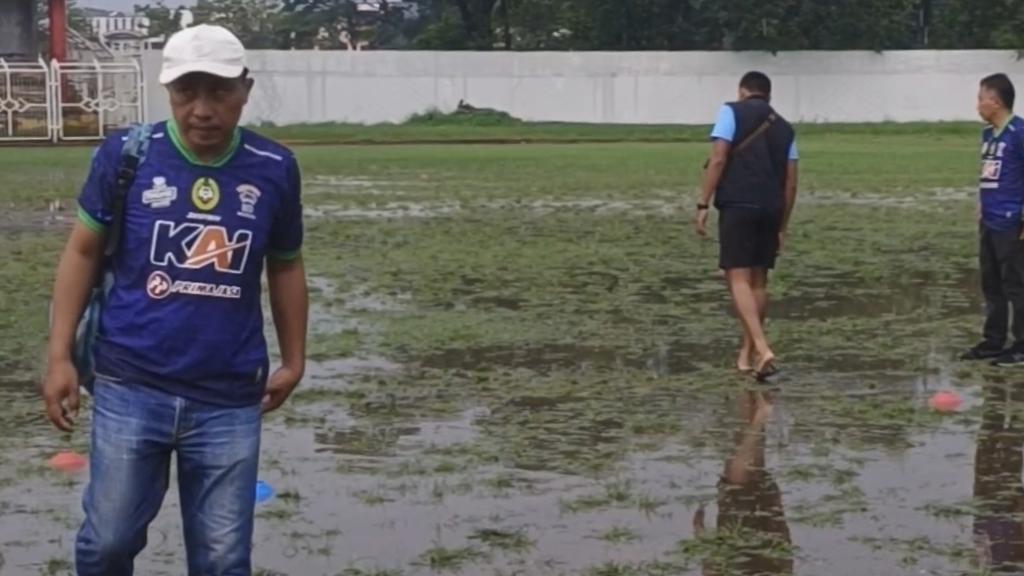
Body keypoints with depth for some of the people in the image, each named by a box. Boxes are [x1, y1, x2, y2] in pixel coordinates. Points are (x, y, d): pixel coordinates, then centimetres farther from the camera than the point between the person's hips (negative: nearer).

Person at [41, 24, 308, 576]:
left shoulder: (274, 169, -2)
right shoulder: (126, 154, -7)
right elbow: (83, 252, 3)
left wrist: (293, 360, 14)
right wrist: (60, 356, -2)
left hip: (229, 399, 1)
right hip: (130, 388, -1)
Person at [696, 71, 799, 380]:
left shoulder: (732, 112, 4)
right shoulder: (784, 127, 18)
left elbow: (718, 160, -8)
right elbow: (791, 183, 14)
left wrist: (703, 205, -7)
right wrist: (782, 227, 20)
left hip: (737, 206, -5)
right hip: (771, 211, 5)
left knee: (738, 279, -8)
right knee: (758, 280, 14)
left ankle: (762, 349, -24)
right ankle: (747, 354, 20)